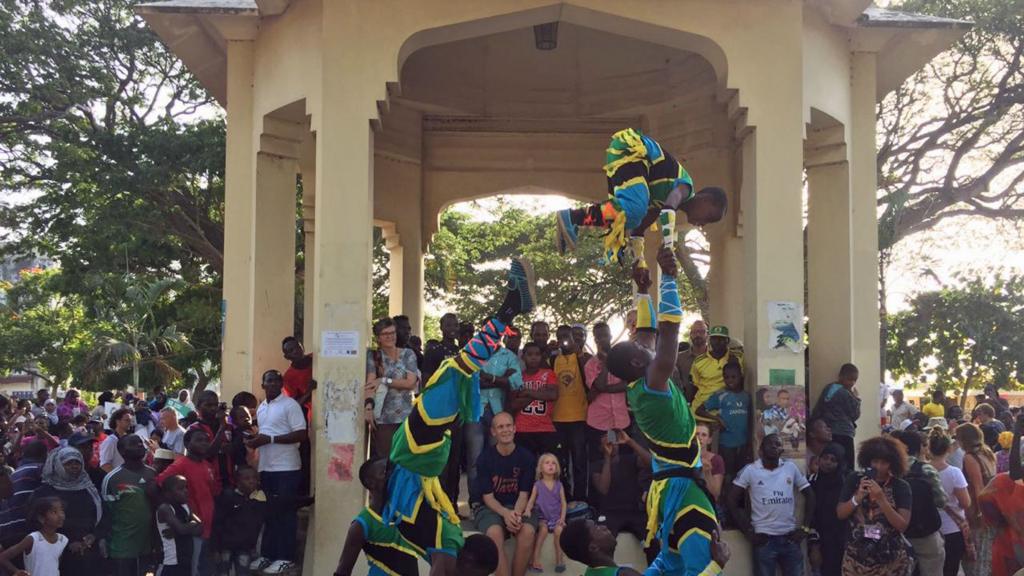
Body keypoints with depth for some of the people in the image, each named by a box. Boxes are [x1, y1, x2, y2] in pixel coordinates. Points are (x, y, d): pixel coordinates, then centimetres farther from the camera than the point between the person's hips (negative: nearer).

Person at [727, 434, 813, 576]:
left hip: (790, 538, 2)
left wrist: (805, 527, 4)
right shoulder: (750, 470, -4)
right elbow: (732, 501, -3)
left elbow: (809, 495, 11)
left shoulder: (791, 467, 4)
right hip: (764, 539, -2)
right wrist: (748, 532, -6)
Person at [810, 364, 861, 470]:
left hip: (828, 434, 8)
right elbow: (855, 415, -4)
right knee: (847, 469, -8)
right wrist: (857, 398, 2)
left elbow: (816, 412, 11)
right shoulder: (846, 394, -11)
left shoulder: (828, 389, 10)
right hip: (843, 435, -8)